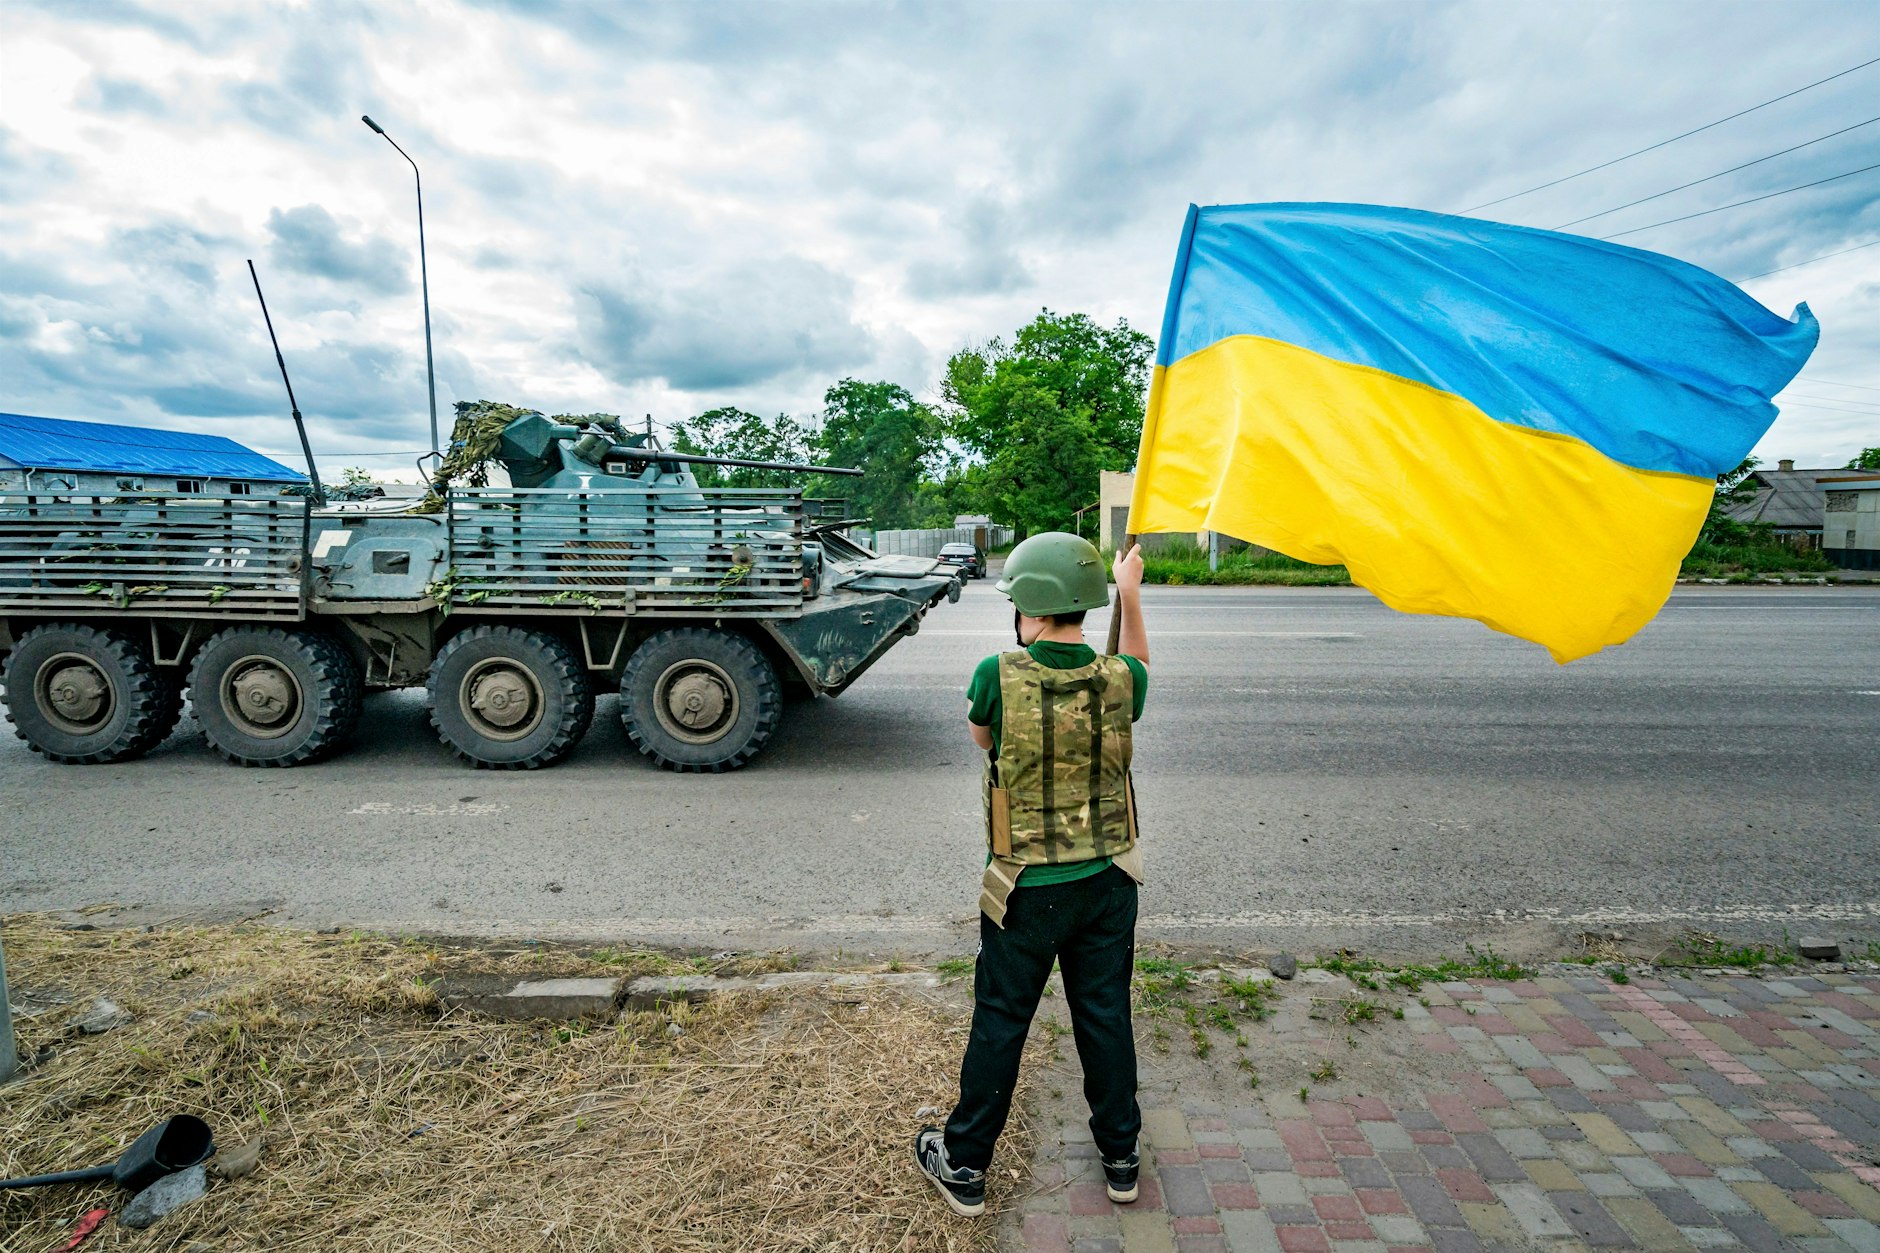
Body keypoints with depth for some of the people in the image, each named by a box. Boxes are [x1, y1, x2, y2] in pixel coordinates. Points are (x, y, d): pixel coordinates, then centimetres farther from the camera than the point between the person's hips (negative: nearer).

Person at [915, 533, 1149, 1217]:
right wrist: (1130, 595, 20)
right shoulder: (1120, 679, -12)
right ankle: (1120, 1156, 38)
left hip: (1025, 891, -2)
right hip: (1107, 883, 3)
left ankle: (964, 1166, 31)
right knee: (1106, 1015, 19)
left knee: (999, 1023, 13)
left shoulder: (999, 676, -20)